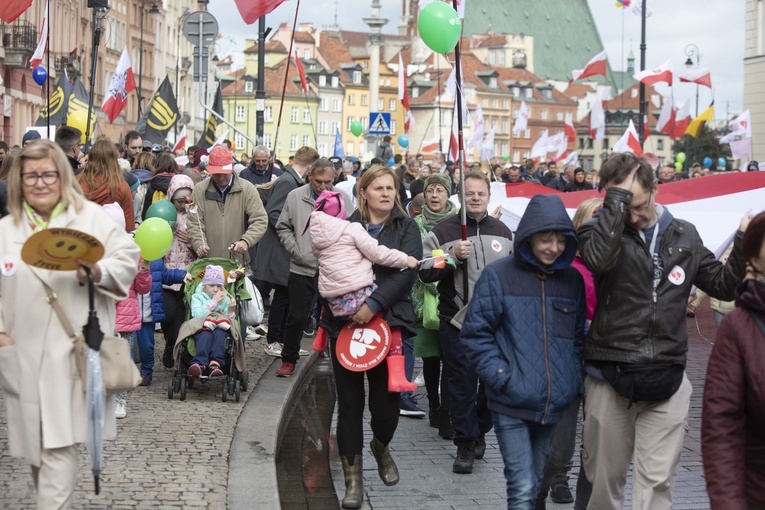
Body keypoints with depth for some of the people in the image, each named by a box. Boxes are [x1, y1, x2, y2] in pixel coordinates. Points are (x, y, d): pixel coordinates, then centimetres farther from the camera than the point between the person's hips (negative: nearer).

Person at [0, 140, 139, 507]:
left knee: (59, 445, -9)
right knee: (33, 443, 11)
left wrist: (99, 272, -19)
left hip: (73, 353, -3)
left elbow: (127, 257, 0)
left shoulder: (92, 217, 2)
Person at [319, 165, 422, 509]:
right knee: (350, 403, 3)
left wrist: (373, 305, -19)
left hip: (387, 323, -1)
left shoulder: (406, 229, 5)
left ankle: (381, 447, 34)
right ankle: (353, 481, 12)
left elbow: (407, 271, -9)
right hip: (345, 323, 1)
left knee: (385, 403, -1)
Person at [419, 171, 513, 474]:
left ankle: (480, 432, 32)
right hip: (457, 322, -3)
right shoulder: (443, 231, -2)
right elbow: (425, 273, -5)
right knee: (462, 386, -1)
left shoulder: (503, 232, 10)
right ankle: (465, 444, 10)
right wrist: (453, 256, -18)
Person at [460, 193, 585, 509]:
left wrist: (576, 382, 5)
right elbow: (475, 334, -4)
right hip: (511, 405, -4)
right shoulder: (498, 276, -5)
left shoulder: (572, 280, 9)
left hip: (556, 405, 4)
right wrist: (501, 377, -13)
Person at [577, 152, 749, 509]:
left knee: (657, 481, -2)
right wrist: (618, 197, -21)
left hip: (665, 380, 2)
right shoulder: (602, 230, -3)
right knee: (605, 478, 9)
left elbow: (723, 285, 15)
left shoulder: (684, 236, 9)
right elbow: (598, 258, -27)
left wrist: (744, 244, -1)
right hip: (610, 376, -2)